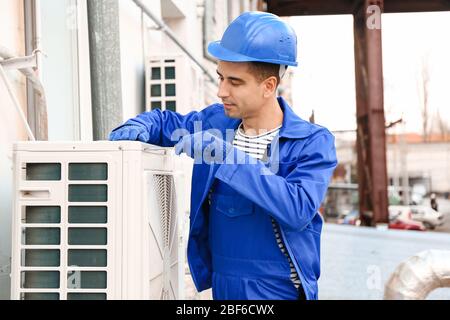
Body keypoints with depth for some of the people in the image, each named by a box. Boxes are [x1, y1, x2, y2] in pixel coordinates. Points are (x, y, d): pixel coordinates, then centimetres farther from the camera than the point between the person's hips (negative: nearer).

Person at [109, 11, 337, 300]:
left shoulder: (312, 142, -14)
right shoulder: (214, 122, 0)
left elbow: (299, 209, -29)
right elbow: (164, 121, 17)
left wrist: (228, 157, -32)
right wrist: (137, 127, -6)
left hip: (282, 291, -4)